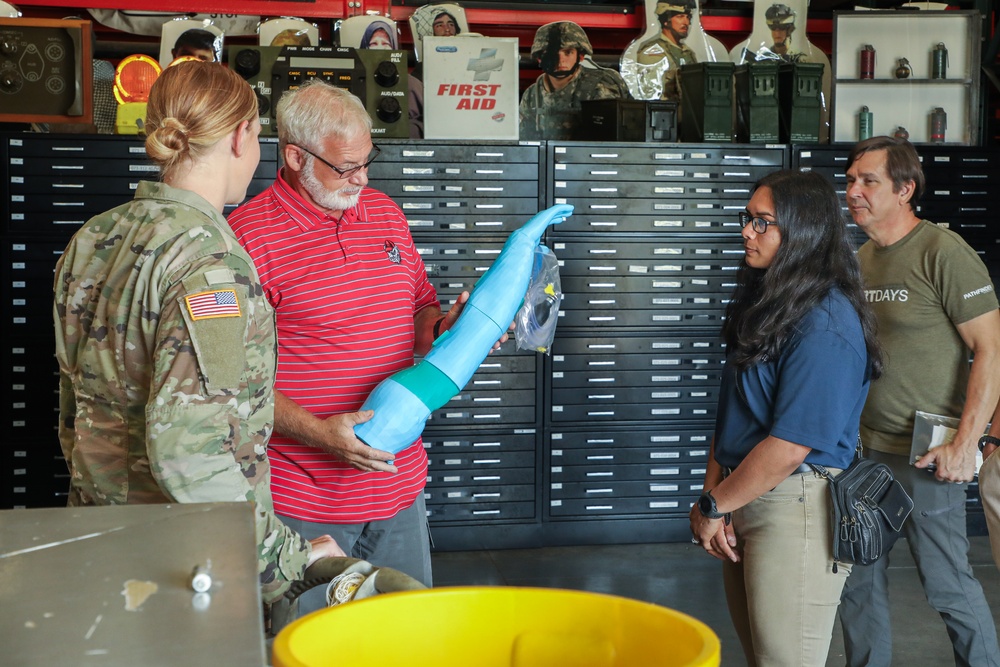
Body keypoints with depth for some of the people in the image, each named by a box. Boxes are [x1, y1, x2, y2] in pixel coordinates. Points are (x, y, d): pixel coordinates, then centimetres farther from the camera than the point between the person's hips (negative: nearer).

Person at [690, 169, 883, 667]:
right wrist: (713, 492, -1)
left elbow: (790, 447, -22)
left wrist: (713, 507, -12)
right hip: (746, 500, 9)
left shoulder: (826, 325, -19)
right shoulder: (766, 301, 10)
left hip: (795, 510, -9)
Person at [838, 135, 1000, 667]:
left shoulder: (942, 253, -12)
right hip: (861, 449, 7)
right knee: (859, 581, 12)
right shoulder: (858, 261, 10)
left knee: (948, 585, 1)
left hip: (925, 456, -7)